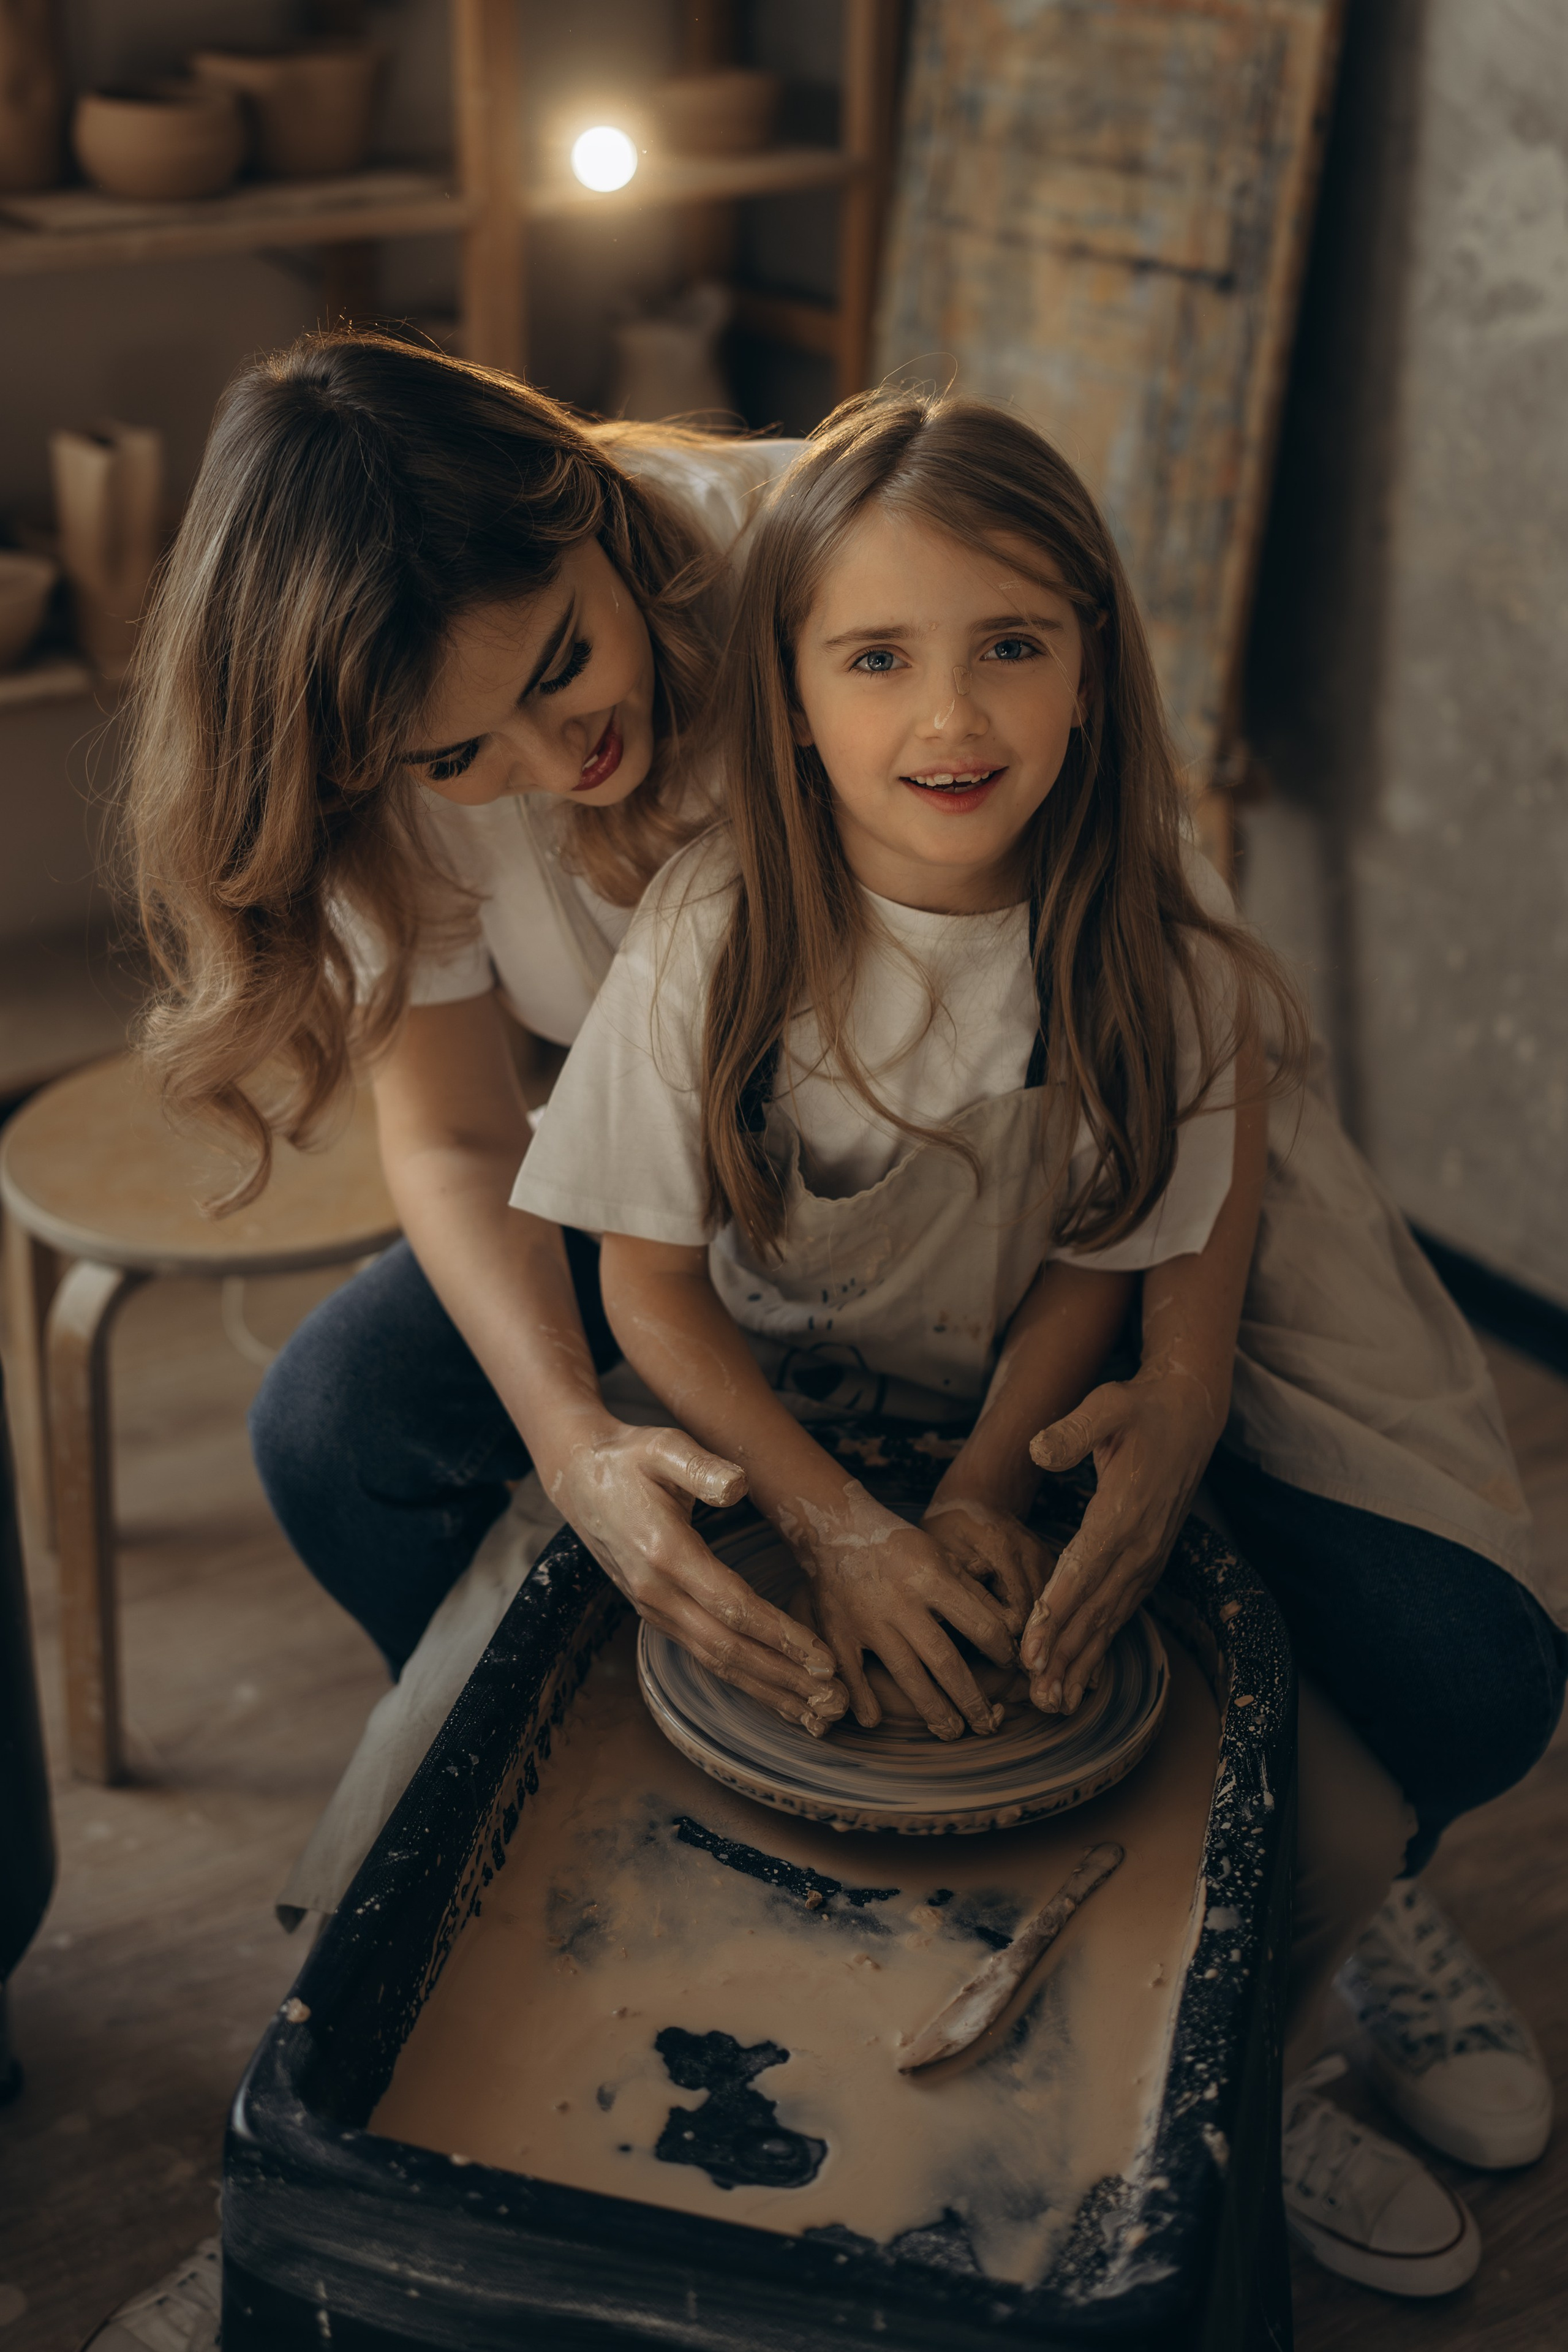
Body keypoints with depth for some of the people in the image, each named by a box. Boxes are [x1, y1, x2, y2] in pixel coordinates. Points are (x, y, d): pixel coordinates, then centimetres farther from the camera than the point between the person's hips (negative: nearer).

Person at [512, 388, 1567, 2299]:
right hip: (796, 1407, 0)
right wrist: (842, 1524, -23)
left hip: (1057, 1410, 1)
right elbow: (653, 1286, -13)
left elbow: (1100, 1261, -9)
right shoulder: (720, 934, -22)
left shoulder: (1155, 927, -18)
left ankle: (1261, 2026, 20)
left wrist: (977, 1500, -22)